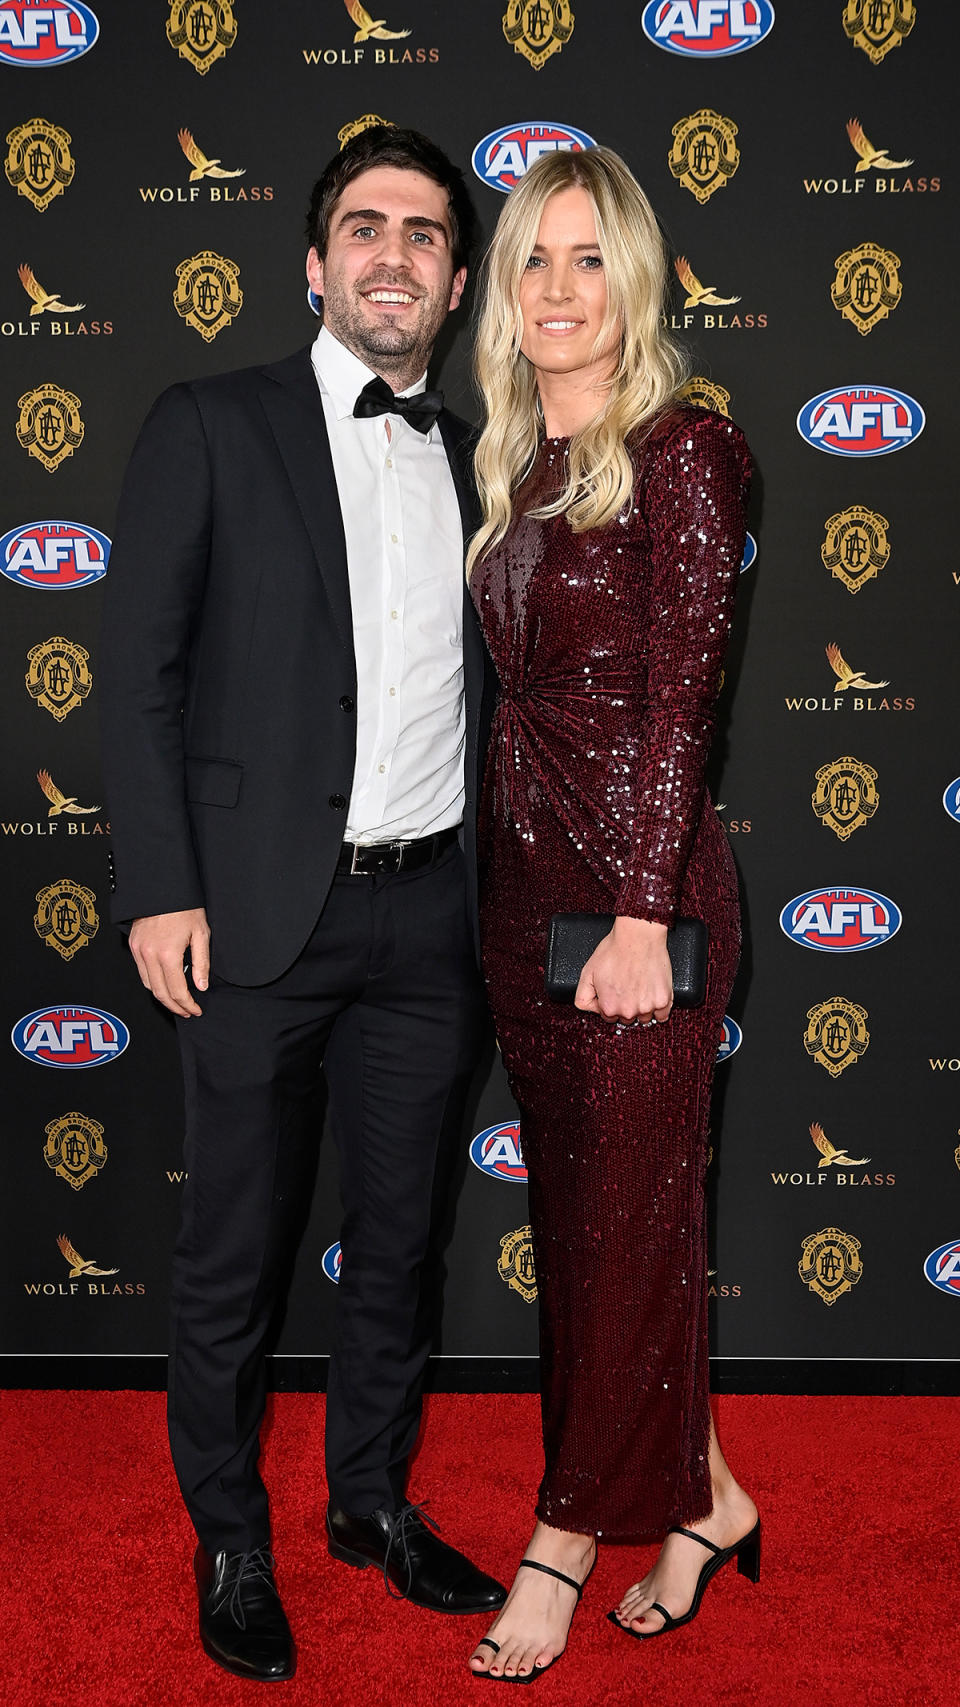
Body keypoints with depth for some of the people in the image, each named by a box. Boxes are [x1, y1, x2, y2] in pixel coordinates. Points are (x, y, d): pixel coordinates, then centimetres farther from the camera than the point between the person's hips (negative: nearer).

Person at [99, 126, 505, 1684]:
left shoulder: (477, 457, 11)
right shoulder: (211, 428, -1)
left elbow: (486, 683, 15)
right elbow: (141, 670, -4)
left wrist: (497, 894, 9)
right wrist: (160, 891, -11)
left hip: (429, 912, 4)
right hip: (265, 911, -4)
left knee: (403, 1232, 15)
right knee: (236, 1251, 7)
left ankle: (374, 1500, 35)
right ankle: (229, 1543, 27)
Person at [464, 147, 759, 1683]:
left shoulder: (680, 457, -8)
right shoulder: (514, 466, 13)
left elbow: (678, 703, -14)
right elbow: (518, 690, 12)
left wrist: (642, 920, -18)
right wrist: (510, 887, 9)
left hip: (639, 885, -8)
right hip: (520, 877, 8)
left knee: (630, 1223, 5)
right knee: (574, 1212, 13)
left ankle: (566, 1546, 21)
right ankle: (705, 1498, 30)